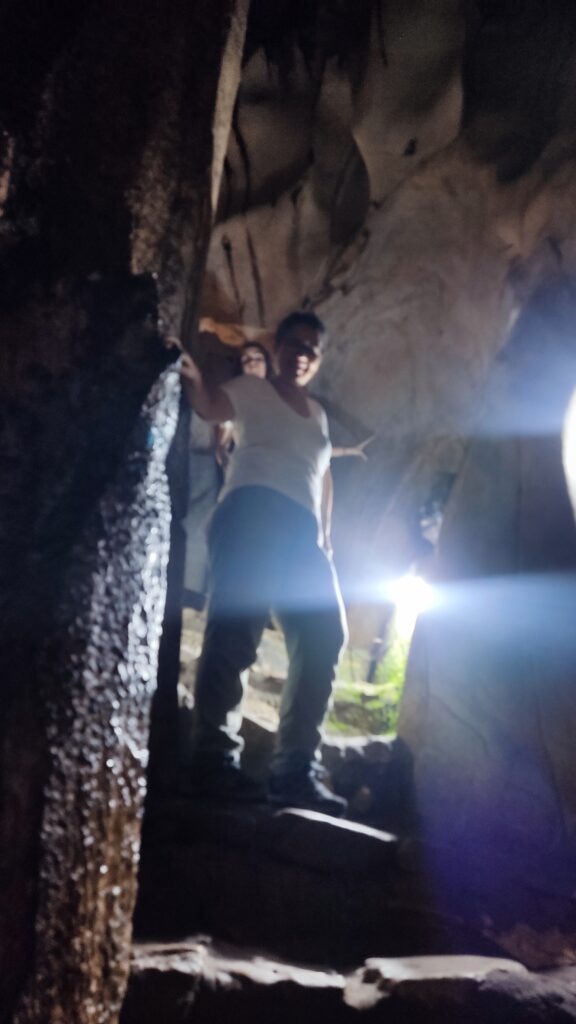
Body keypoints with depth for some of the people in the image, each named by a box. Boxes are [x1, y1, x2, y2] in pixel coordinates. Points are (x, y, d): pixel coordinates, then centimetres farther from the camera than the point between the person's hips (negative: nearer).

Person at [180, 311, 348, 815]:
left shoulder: (318, 414, 31)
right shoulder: (250, 389, 13)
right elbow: (209, 407, -7)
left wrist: (325, 538, 18)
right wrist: (192, 378, -30)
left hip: (300, 528, 7)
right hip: (252, 509, -7)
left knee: (323, 639, -5)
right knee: (236, 627, -21)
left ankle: (295, 767, -3)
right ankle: (215, 756, -23)